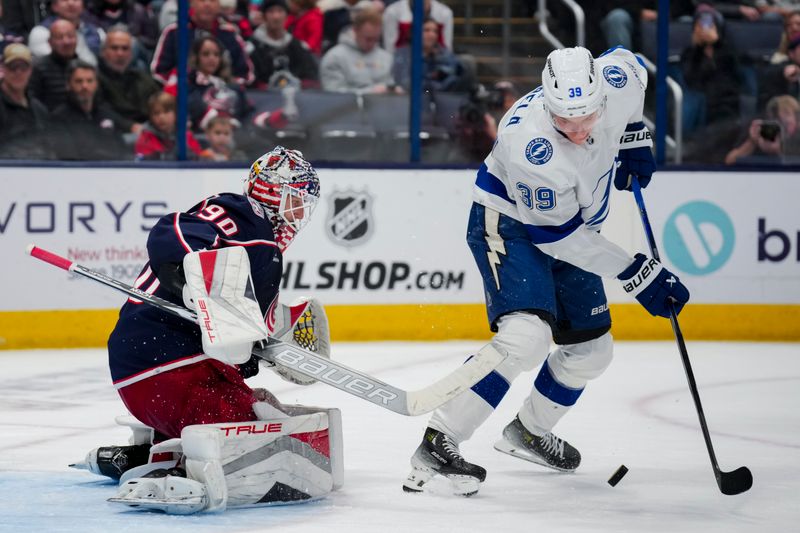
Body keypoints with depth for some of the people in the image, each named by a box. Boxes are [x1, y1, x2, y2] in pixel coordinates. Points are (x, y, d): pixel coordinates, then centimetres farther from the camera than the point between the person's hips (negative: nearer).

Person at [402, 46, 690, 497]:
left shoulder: (618, 79, -21)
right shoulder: (531, 146, -37)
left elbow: (630, 64, 8)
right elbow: (557, 236, -28)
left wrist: (635, 139, 4)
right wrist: (638, 273, -26)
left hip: (572, 227, 8)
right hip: (509, 224, -7)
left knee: (591, 349, 12)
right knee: (527, 335, -29)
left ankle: (529, 431, 36)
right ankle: (438, 443, -25)